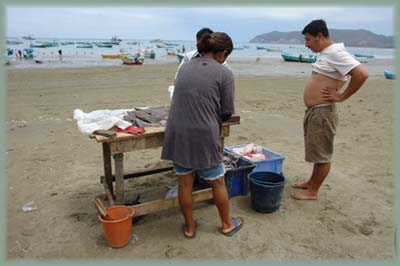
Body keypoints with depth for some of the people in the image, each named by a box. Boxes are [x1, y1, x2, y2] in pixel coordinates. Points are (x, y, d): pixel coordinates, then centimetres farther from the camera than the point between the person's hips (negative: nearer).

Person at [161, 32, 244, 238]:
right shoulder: (224, 74, -6)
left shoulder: (185, 67, 8)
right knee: (218, 183, 17)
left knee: (184, 184, 16)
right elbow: (227, 113, -4)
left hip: (177, 133, 5)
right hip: (205, 136, -4)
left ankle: (189, 227, 33)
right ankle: (227, 224, 36)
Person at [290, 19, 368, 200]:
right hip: (313, 111, 10)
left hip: (323, 112, -10)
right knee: (317, 151, 21)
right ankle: (311, 182, 36)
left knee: (322, 154, 3)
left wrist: (342, 96, -17)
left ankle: (312, 192, 15)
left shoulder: (335, 52, -16)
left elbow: (362, 74, -25)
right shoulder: (324, 53, 13)